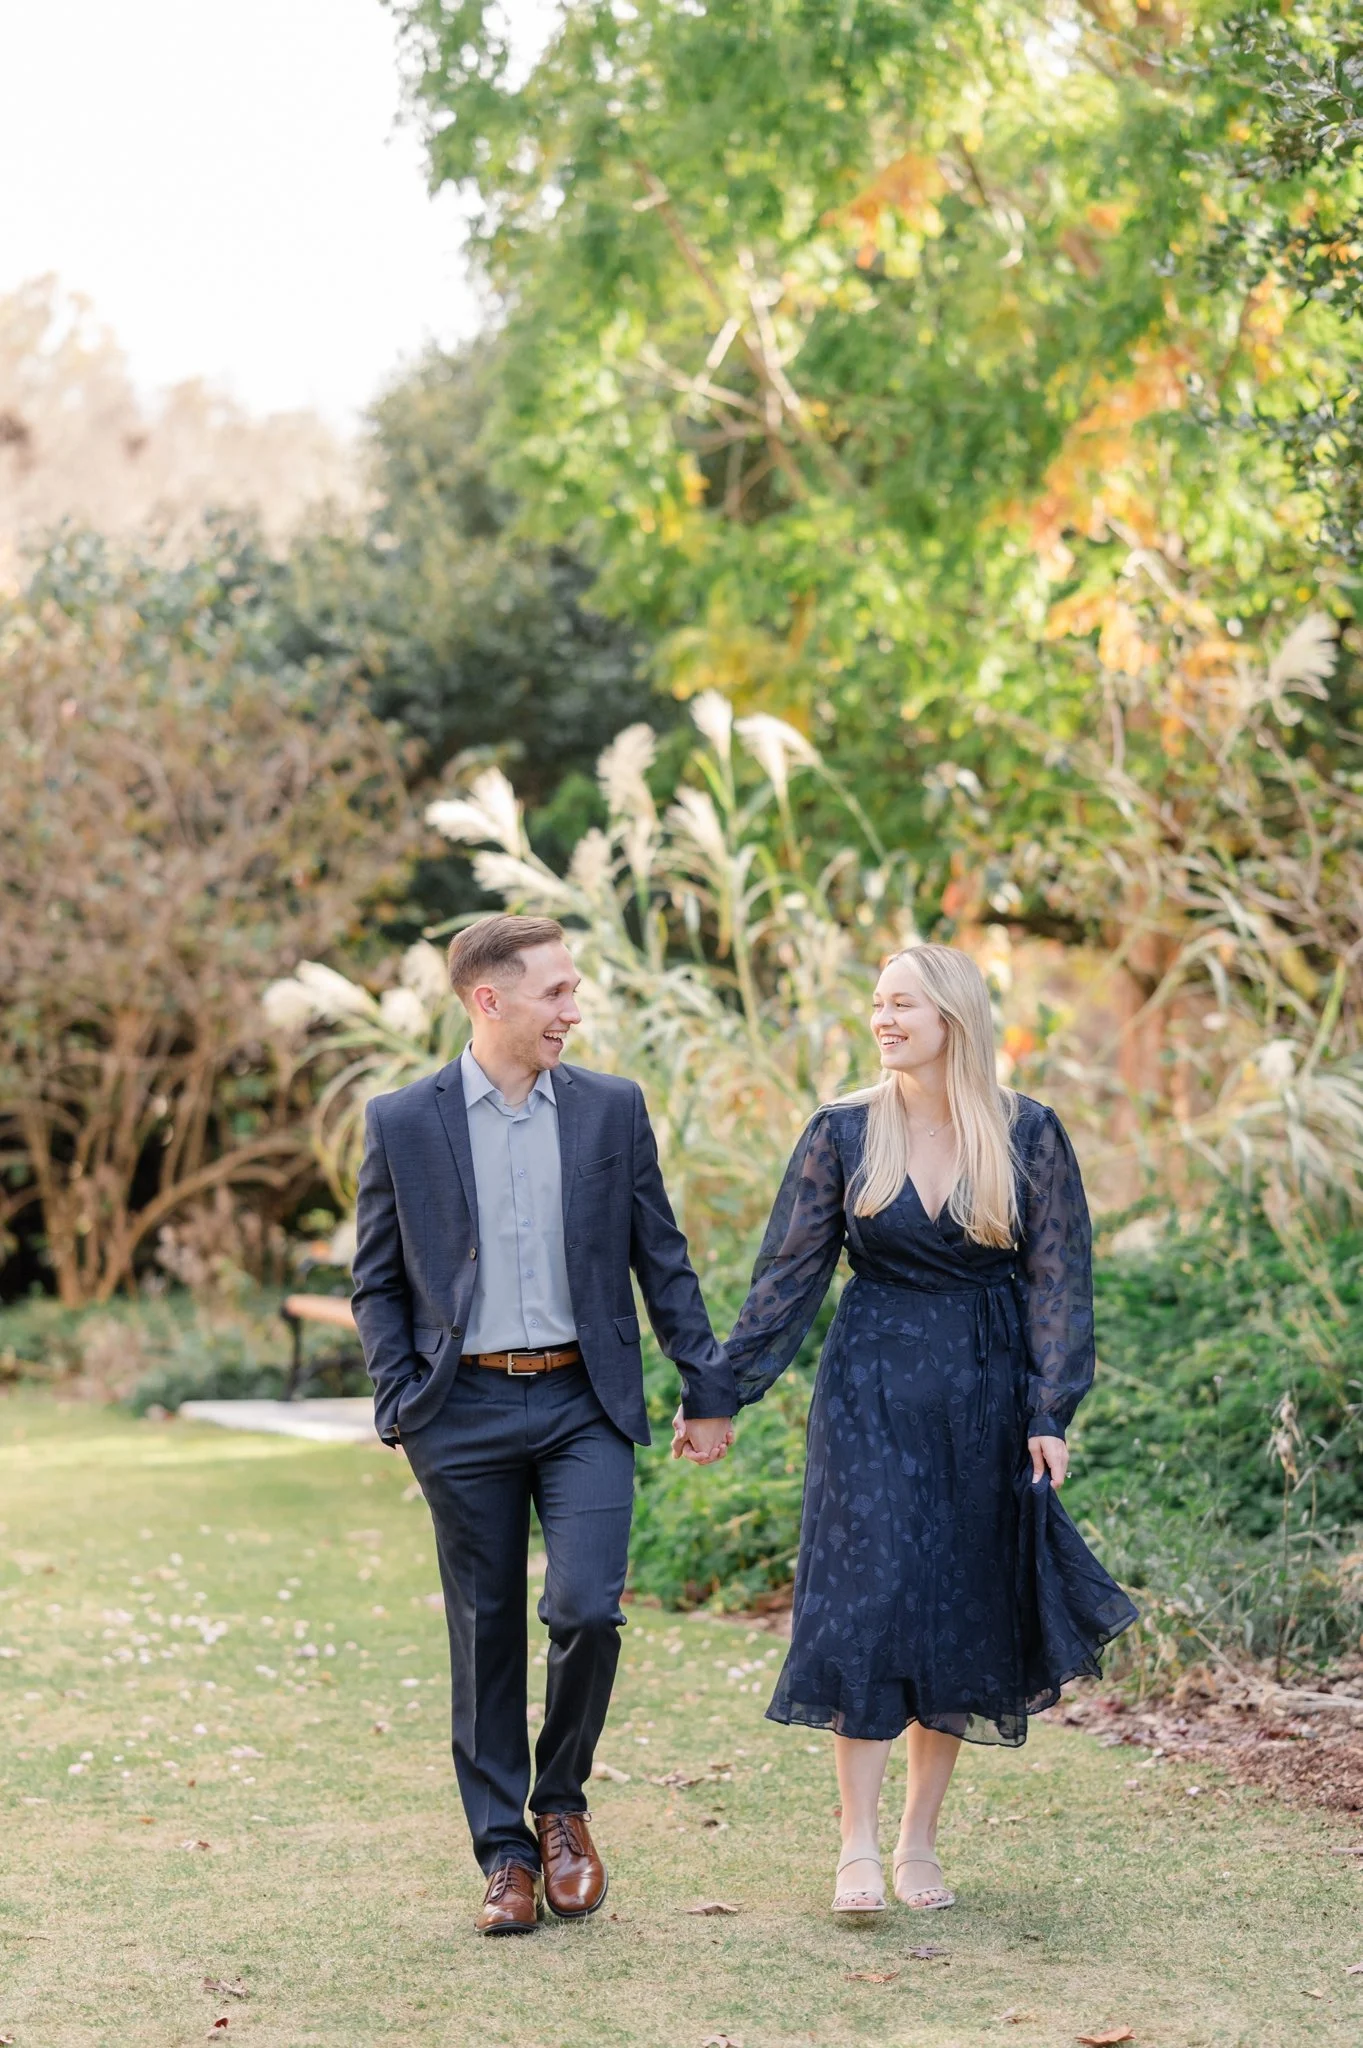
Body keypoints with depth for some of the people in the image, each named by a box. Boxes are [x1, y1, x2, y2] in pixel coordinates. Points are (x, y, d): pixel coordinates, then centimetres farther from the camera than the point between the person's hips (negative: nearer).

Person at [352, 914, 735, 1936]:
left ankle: (562, 1804, 15)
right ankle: (505, 1852, 17)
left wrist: (709, 1390, 6)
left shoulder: (612, 1109, 4)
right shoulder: (403, 1122, 0)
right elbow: (377, 1283, 6)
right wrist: (400, 1407, -4)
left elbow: (663, 1261, 9)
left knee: (587, 1612, -11)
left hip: (585, 1403, 1)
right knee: (487, 1636, 6)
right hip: (465, 1412, 0)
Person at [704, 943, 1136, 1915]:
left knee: (964, 1616, 5)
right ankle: (860, 1846, -5)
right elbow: (789, 1274, 3)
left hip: (984, 1397, 1)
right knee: (866, 1604, -9)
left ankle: (919, 1842, 15)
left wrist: (1050, 1413, -5)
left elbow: (1057, 1280, 0)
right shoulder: (844, 1133, 0)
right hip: (872, 1389, -1)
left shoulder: (1028, 1134, -1)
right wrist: (728, 1387, 0)